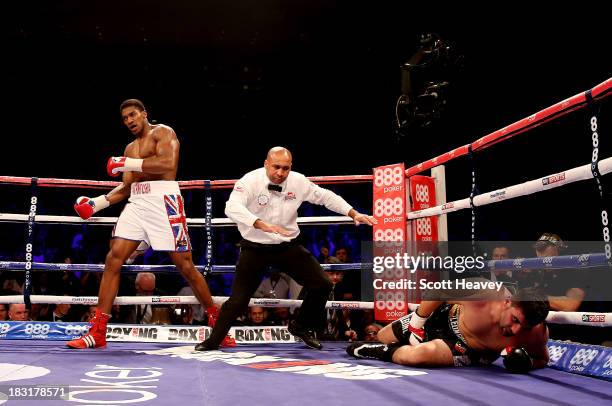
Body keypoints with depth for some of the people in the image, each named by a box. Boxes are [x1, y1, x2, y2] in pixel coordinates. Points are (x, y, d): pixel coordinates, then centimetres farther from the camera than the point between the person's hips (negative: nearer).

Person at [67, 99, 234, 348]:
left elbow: (168, 163, -15)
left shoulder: (163, 132, 4)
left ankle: (217, 323, 10)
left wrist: (126, 163, -12)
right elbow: (126, 188, 23)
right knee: (112, 260, -6)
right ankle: (97, 333, 0)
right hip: (136, 203, 7)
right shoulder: (130, 148, 25)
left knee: (186, 266, -5)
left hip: (163, 199, -6)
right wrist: (97, 203, 10)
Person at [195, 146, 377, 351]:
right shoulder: (251, 180, -18)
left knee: (322, 284, -2)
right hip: (255, 248, -3)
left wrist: (354, 214, 0)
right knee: (238, 298, -5)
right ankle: (213, 340, 18)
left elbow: (325, 196, 6)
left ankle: (301, 327, 22)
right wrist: (262, 225, -47)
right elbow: (232, 207, -33)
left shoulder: (298, 181, -6)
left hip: (287, 246, 4)